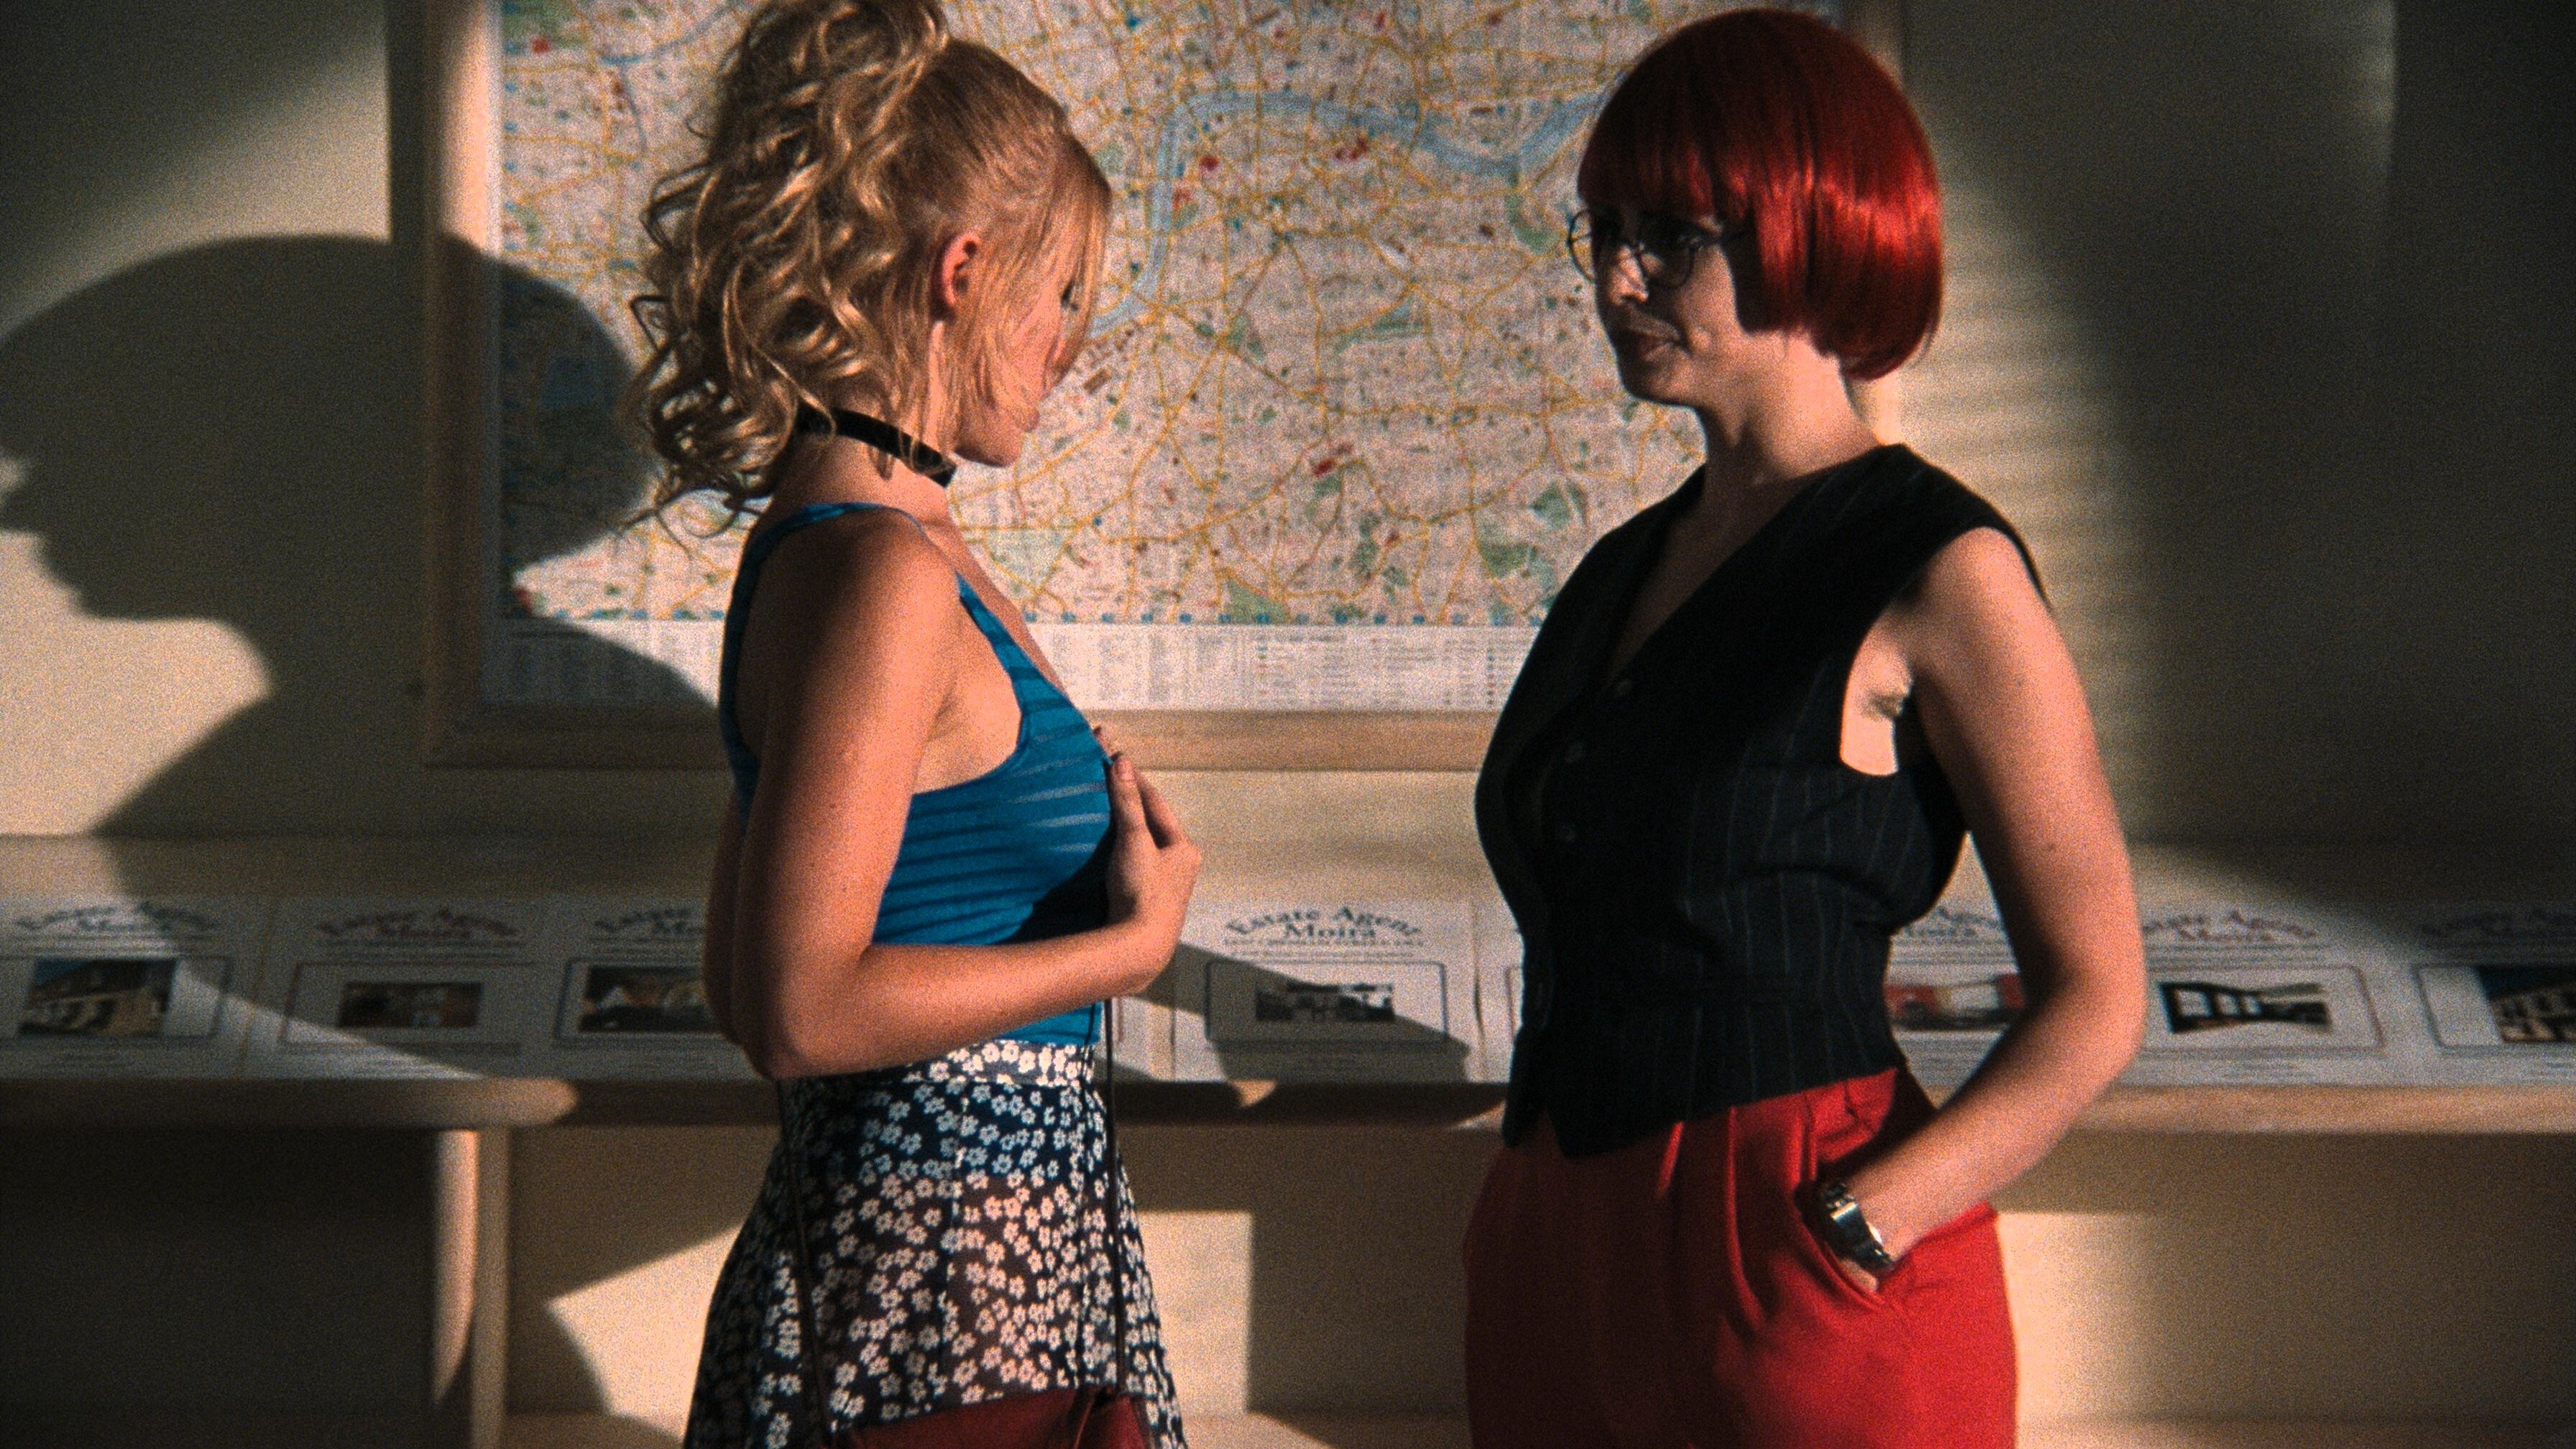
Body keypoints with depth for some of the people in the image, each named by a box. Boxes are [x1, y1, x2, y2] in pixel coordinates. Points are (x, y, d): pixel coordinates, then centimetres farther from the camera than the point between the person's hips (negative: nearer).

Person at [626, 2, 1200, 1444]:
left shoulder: (849, 547, 13)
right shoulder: (881, 576, -17)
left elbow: (746, 984, 18)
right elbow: (803, 1010, -22)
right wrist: (1137, 942, -13)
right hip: (947, 1277, -9)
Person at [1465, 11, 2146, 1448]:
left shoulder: (1940, 574, -9)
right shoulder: (1622, 571, 13)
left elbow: (2097, 1000, -11)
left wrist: (1852, 1231, -19)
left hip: (1794, 1274, -7)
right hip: (1559, 1247, 7)